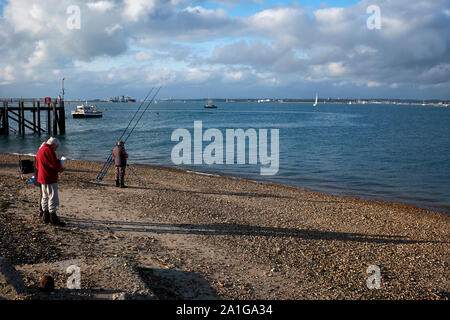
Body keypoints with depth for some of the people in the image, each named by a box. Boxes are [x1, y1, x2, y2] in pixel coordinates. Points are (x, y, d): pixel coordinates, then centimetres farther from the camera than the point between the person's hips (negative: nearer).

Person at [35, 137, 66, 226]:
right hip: (50, 179, -10)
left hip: (42, 178, 10)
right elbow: (56, 164, -19)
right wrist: (61, 169, 2)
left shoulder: (39, 150, 16)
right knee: (53, 197, -6)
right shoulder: (49, 151, -14)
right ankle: (53, 218, -7)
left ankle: (46, 217, 21)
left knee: (45, 197, 15)